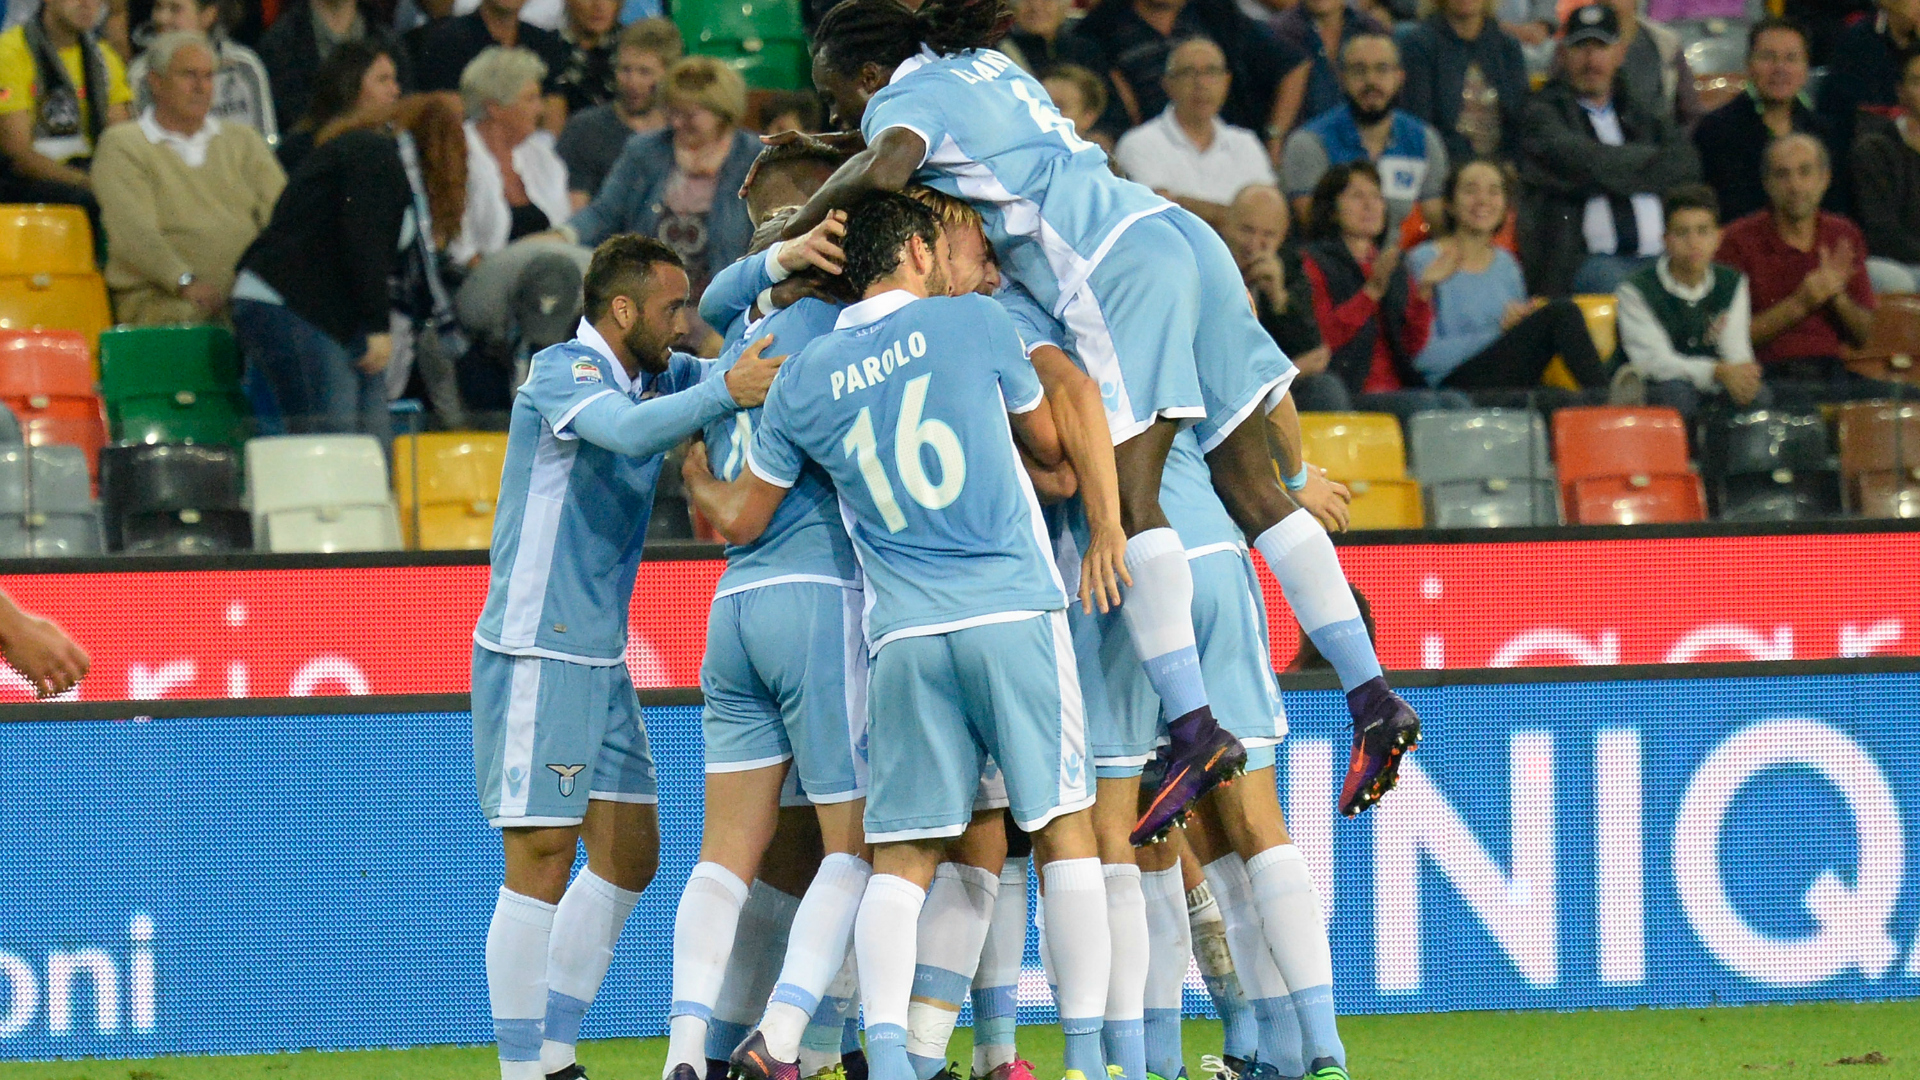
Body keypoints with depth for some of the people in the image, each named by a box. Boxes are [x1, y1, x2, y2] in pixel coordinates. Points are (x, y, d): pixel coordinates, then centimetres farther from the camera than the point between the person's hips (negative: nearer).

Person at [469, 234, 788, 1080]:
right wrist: (724, 393, -44)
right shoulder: (562, 371, -12)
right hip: (536, 652, -9)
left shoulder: (657, 378, 13)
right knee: (543, 861, -9)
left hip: (600, 657, 9)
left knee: (629, 853, 9)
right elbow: (628, 432, -31)